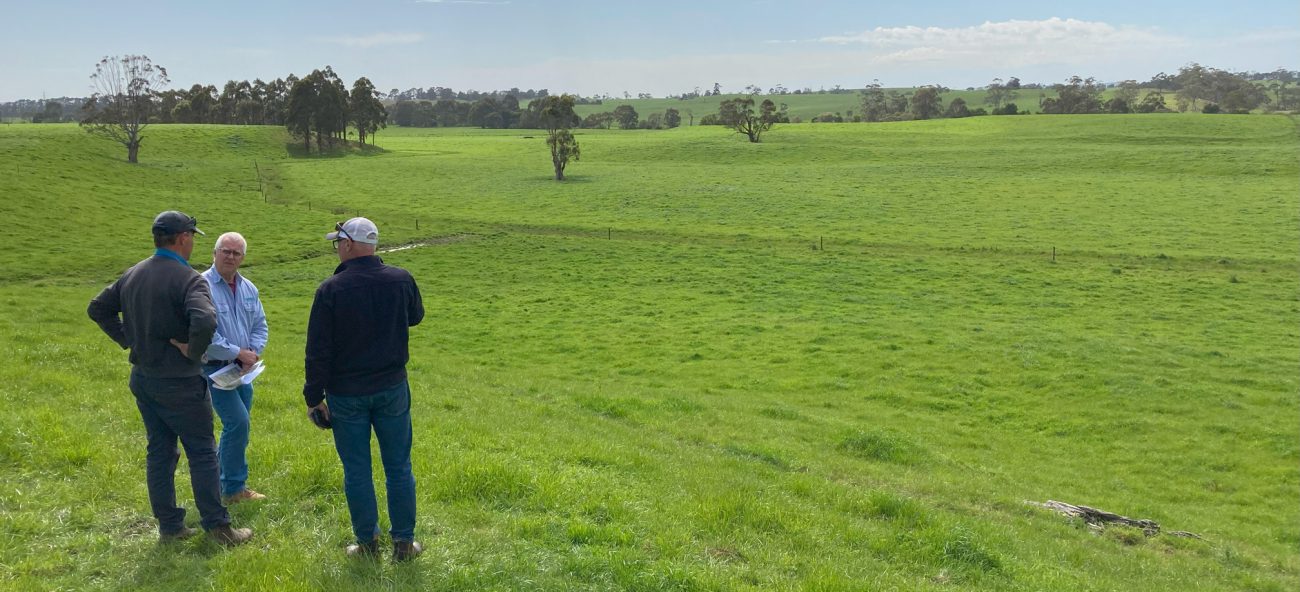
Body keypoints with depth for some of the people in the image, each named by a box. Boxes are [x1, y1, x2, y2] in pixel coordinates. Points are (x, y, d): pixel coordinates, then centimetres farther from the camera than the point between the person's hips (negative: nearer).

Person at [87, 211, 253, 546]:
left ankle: (169, 527, 22)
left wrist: (128, 340, 12)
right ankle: (217, 527, 8)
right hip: (178, 383, -7)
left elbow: (97, 309, 16)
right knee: (202, 453, 2)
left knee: (159, 452, 15)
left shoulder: (132, 275, 6)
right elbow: (205, 322, -36)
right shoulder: (187, 279, -19)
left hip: (142, 378, 7)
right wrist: (193, 353, -19)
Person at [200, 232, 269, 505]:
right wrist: (239, 353, -15)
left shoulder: (248, 288, 9)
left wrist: (253, 353, -6)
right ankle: (233, 489, 0)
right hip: (214, 368, -7)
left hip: (242, 369, 7)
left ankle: (223, 478, 29)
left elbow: (260, 325, 12)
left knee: (236, 426, 13)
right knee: (238, 422, -12)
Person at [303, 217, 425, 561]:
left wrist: (314, 396, -2)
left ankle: (367, 544, 18)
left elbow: (318, 350, -11)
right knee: (398, 468, 11)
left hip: (346, 395, -2)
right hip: (392, 389, 2)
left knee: (356, 471, 10)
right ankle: (403, 543, 18)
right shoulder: (401, 280, -6)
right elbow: (415, 317, 16)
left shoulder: (331, 289, -14)